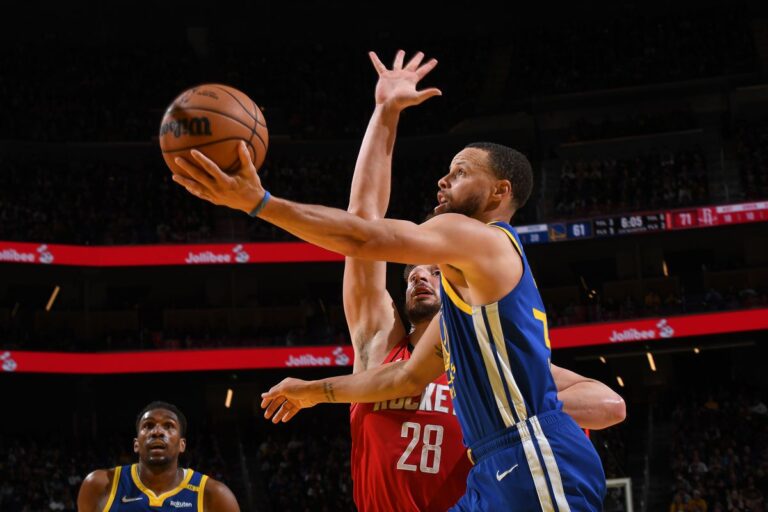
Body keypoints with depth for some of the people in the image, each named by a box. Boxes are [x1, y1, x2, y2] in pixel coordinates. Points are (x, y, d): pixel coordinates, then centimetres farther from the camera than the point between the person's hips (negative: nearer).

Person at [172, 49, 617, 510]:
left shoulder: (484, 239, -5)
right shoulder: (468, 280, 25)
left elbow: (363, 238, -15)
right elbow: (409, 376, 29)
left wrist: (259, 202, -16)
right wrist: (316, 391, 34)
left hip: (536, 462, -10)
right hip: (500, 471, 10)